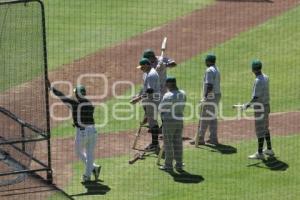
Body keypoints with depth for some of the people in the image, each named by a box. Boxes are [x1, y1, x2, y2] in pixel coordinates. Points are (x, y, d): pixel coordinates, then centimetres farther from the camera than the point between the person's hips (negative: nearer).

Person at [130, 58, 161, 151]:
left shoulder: (151, 74, -20)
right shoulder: (146, 73, 14)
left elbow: (150, 91, -25)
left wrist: (139, 98, -24)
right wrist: (138, 95, 14)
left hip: (153, 100, -11)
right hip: (148, 101, 11)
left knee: (153, 121, -7)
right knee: (149, 119, 15)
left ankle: (155, 144, -3)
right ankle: (154, 143, 22)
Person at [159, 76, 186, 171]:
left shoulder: (167, 96, -18)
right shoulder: (183, 94, 2)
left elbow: (161, 109, -9)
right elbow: (182, 107, 8)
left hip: (169, 121, -6)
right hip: (180, 120, 6)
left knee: (168, 143, 4)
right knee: (178, 143, 13)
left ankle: (168, 165, 10)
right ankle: (179, 165, 17)